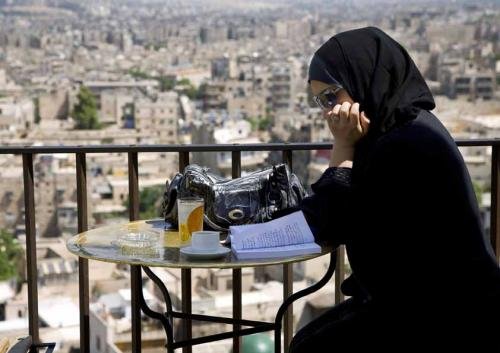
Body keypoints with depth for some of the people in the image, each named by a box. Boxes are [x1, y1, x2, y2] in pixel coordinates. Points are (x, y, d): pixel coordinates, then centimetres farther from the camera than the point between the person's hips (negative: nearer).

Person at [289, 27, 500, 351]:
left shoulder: (406, 144, -24)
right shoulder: (398, 128, 7)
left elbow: (330, 228, -15)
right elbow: (331, 226, 9)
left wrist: (344, 148, -13)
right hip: (415, 300, 10)